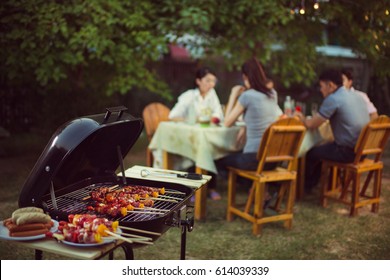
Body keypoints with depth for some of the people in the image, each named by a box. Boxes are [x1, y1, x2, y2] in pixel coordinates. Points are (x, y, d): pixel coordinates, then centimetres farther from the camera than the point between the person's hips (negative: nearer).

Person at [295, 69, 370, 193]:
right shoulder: (357, 95, 10)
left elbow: (311, 125, -13)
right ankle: (312, 183, 39)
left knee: (312, 153, 10)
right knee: (322, 148, 27)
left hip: (348, 151, -9)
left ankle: (304, 186, 32)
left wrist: (301, 117, 10)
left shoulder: (333, 99, -15)